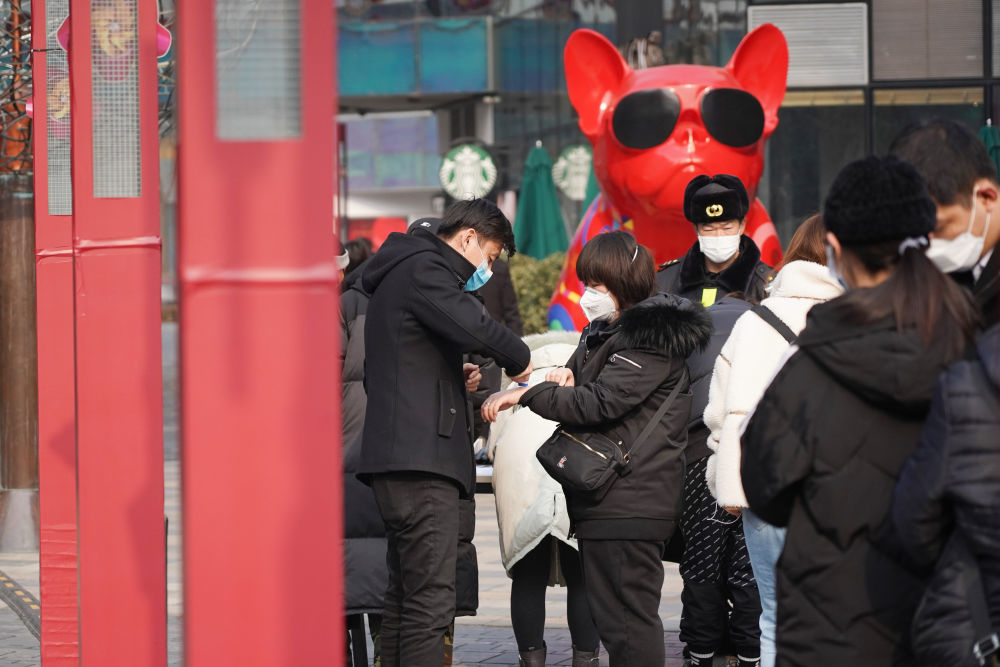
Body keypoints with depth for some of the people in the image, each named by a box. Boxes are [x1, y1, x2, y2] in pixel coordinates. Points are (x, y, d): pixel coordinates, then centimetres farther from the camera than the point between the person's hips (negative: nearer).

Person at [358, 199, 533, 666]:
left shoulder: (397, 274, 26)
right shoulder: (423, 269, -7)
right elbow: (471, 325, -25)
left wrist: (454, 379, 18)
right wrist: (519, 359, -6)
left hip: (395, 457, 11)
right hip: (420, 457, -11)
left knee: (404, 594, 12)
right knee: (430, 600, -14)